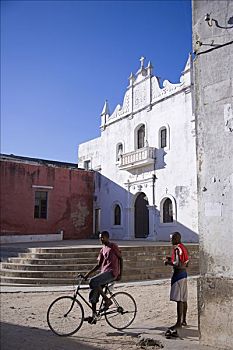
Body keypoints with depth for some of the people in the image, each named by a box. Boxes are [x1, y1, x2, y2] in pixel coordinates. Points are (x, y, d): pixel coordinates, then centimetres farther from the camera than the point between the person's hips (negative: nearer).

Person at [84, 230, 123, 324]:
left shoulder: (113, 246, -1)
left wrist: (120, 274, -7)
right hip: (104, 272, 7)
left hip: (111, 272, -7)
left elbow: (120, 259, -1)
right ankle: (93, 316, 4)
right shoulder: (103, 250, 18)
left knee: (93, 282, -25)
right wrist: (88, 273, 10)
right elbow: (99, 265, 19)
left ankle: (107, 300, -11)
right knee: (93, 292, -3)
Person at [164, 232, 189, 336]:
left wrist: (168, 262, -9)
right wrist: (171, 259, 16)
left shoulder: (177, 249, -16)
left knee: (179, 299, -10)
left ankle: (179, 322, -8)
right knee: (183, 299, 15)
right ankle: (183, 320, 24)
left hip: (178, 274, -11)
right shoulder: (183, 248, 14)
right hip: (184, 273, 11)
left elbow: (177, 264, -24)